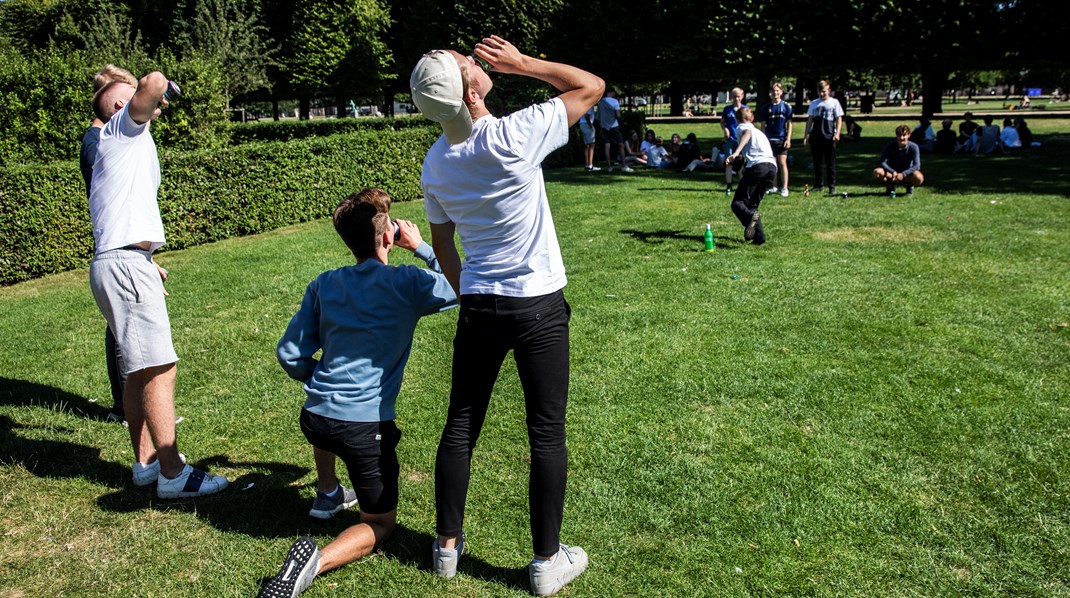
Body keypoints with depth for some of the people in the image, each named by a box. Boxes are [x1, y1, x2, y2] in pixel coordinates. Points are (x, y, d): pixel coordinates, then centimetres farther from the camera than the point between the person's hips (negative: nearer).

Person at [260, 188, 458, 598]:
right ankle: (316, 560, -14)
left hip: (314, 420, 5)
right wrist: (421, 247, 12)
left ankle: (329, 492, 44)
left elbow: (290, 355, 8)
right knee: (380, 524, 12)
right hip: (367, 427, -5)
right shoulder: (406, 284, -8)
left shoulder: (324, 285, 4)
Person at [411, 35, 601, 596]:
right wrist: (521, 62, -5)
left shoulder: (435, 163, 0)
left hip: (478, 306, 5)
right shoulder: (514, 136, -18)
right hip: (538, 307, -5)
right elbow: (592, 86, -6)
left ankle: (447, 544, 30)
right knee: (546, 433, 6)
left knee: (461, 425, 16)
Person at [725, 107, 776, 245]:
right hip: (772, 167, 7)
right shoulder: (760, 132, 37)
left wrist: (736, 152, -26)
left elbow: (747, 134, -9)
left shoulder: (743, 127, 16)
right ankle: (759, 235, -1)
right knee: (752, 204, 16)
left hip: (757, 166, -7)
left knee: (737, 203, -6)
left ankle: (750, 217, -38)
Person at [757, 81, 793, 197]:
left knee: (782, 163, -6)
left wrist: (788, 139, -5)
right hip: (769, 139, 2)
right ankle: (774, 186, 19)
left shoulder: (786, 106, 2)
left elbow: (789, 124, 3)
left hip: (781, 139, -2)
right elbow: (763, 125, 9)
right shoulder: (766, 107, 7)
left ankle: (784, 188, -4)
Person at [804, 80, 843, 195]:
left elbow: (839, 119, 1)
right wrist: (806, 135, 10)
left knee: (830, 163, 0)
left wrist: (837, 133, -12)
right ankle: (818, 185, 15)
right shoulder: (814, 103, 13)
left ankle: (832, 186, 4)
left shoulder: (834, 103, 4)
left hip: (829, 137, -3)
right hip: (815, 137, 3)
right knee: (817, 163, 7)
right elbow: (809, 119, 16)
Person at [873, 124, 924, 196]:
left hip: (906, 174, -1)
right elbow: (883, 162, -19)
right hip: (892, 172, 1)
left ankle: (910, 187, 2)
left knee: (919, 178, -36)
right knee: (877, 172, -29)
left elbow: (916, 166, -21)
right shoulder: (890, 146, -12)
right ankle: (890, 186, 2)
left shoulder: (913, 147, -15)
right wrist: (893, 172, -36)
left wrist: (903, 174, -36)